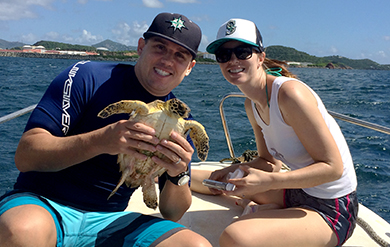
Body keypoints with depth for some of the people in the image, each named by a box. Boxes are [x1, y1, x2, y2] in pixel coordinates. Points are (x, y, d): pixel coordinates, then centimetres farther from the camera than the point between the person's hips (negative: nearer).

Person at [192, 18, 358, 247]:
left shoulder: (290, 93, -24)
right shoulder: (251, 104, 2)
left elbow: (333, 166, -22)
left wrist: (268, 181, -29)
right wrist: (235, 170, -8)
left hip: (331, 210, -8)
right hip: (299, 193, 8)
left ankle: (252, 207, -3)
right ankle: (252, 206, 29)